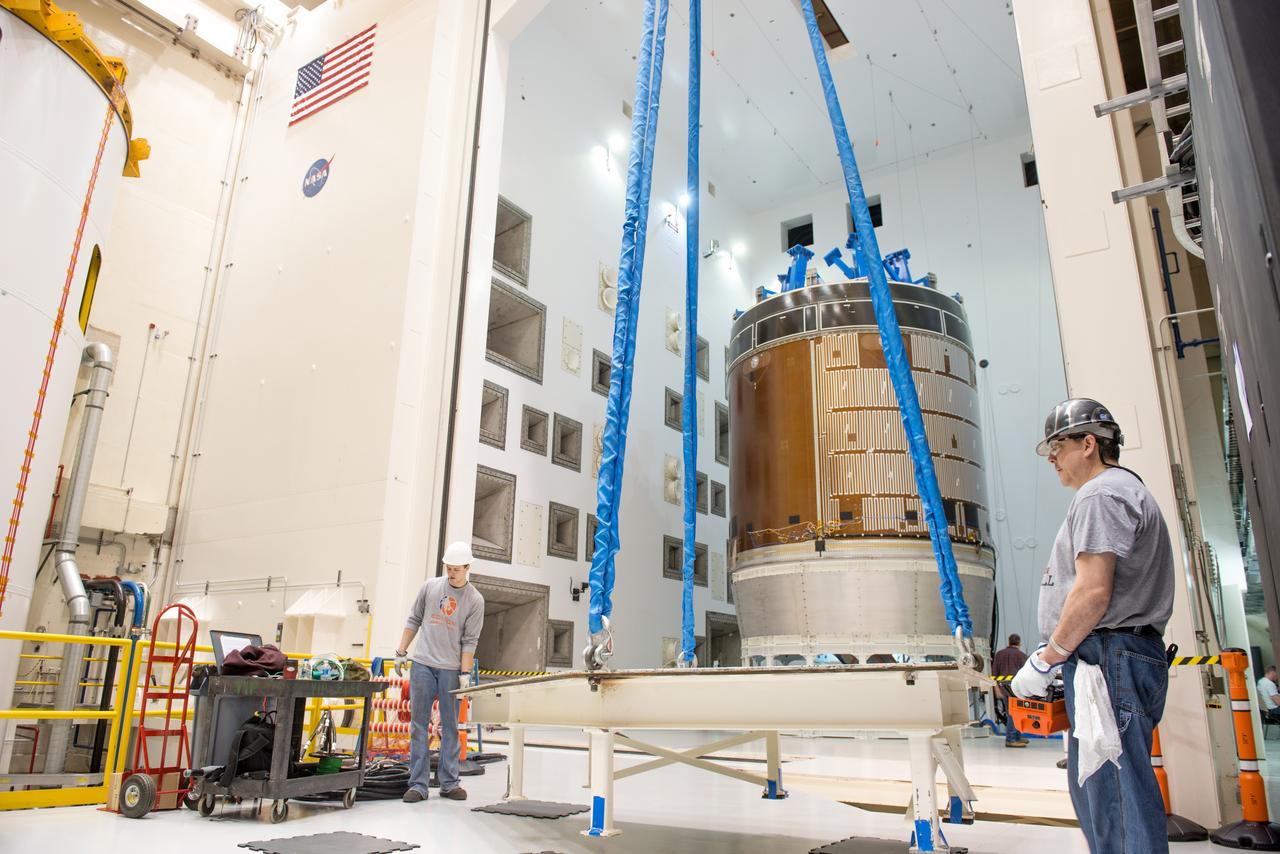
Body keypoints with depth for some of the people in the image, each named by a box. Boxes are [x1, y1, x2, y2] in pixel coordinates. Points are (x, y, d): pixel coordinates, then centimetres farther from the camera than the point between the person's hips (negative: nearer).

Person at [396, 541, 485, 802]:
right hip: (422, 665, 1)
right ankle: (418, 784, 7)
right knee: (419, 724, 2)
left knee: (450, 728, 5)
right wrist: (401, 652, 9)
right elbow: (414, 621, 12)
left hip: (451, 670, -1)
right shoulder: (430, 586, 4)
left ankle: (449, 783, 13)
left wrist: (465, 673, -8)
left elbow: (470, 640, -3)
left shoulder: (475, 600, -2)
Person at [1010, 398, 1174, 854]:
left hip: (1107, 657, -11)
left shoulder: (1101, 494, -10)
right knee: (1093, 788, 17)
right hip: (1133, 654, 11)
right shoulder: (1131, 490, 24)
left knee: (1116, 798, -9)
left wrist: (1045, 660, -13)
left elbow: (1094, 591, -20)